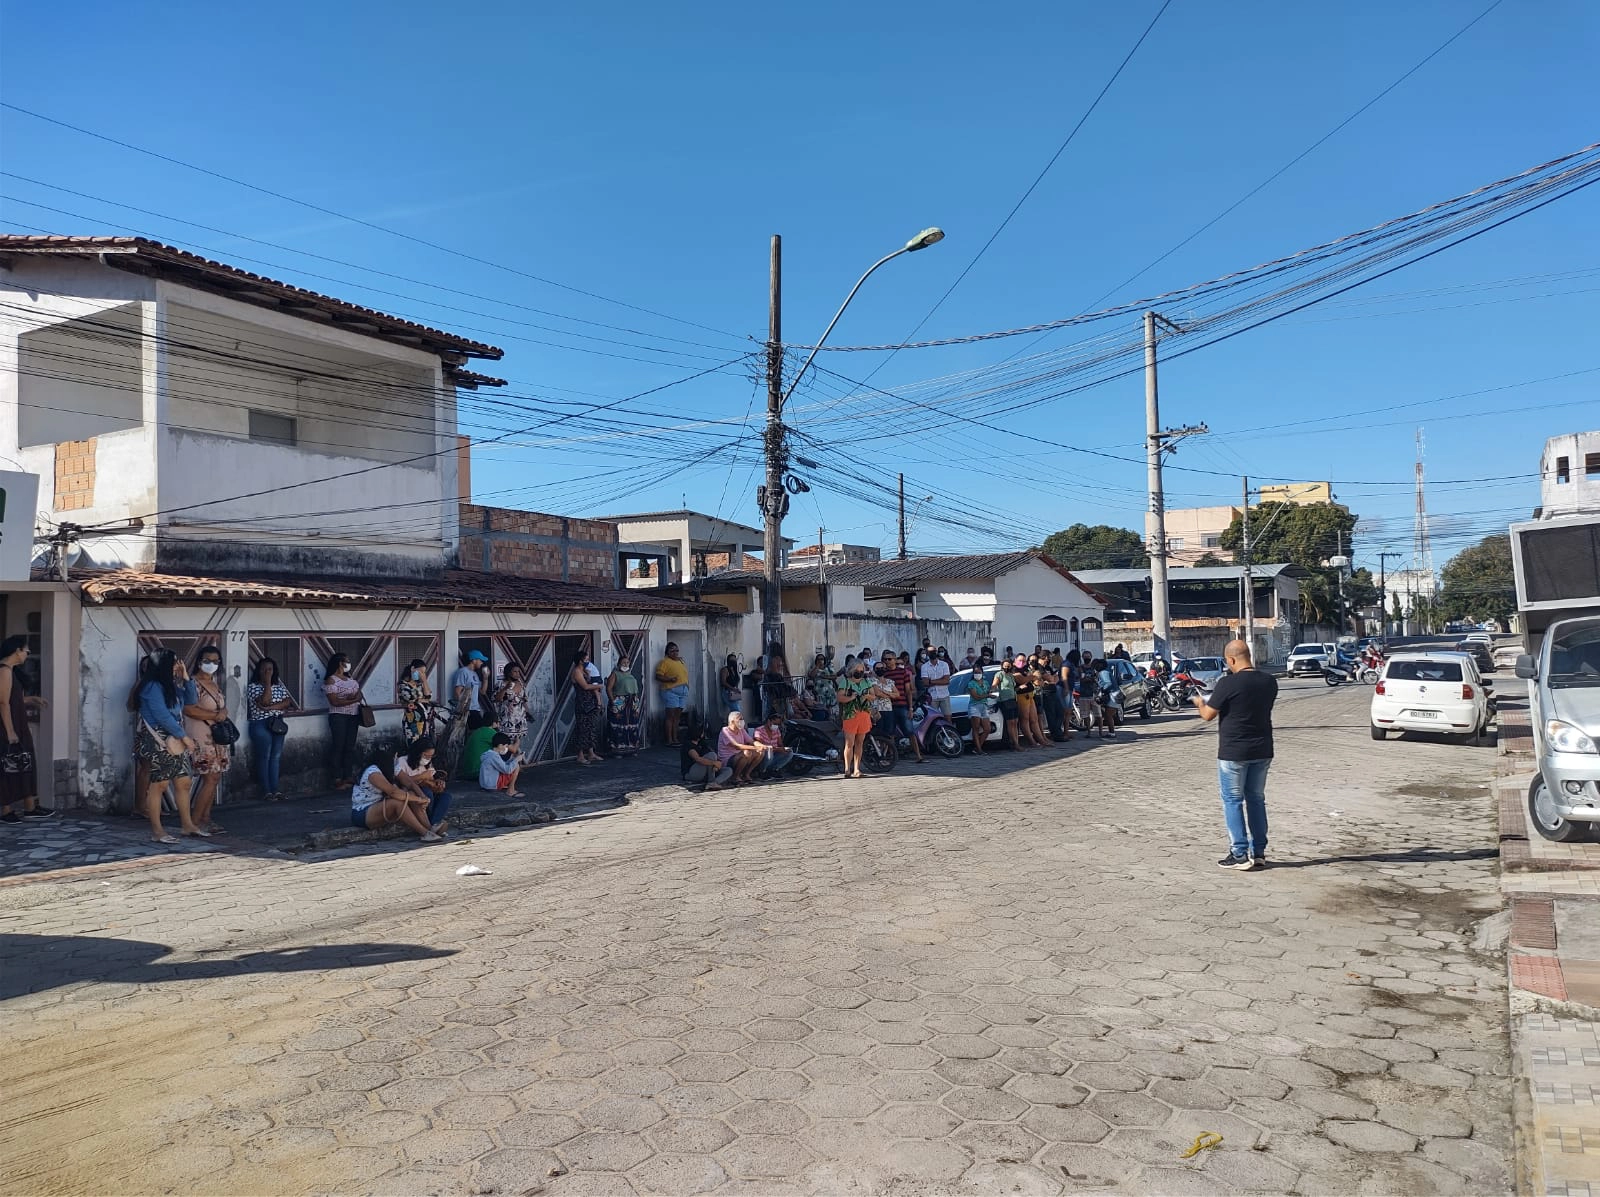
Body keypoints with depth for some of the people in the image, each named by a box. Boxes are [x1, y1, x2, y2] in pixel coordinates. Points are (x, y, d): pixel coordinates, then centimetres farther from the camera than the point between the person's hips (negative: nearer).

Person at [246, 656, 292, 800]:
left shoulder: (279, 686, 12)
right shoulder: (253, 687, -4)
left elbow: (287, 702, -2)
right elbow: (264, 701, -19)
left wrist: (270, 707, -15)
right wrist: (267, 683, -13)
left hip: (278, 723, 5)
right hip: (260, 725, -5)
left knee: (276, 757, 3)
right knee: (264, 758, -3)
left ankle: (276, 790, 5)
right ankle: (267, 791, 0)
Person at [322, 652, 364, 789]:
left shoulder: (350, 678, 16)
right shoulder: (331, 680, -6)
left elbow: (359, 694, 11)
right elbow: (334, 702, -14)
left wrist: (358, 696, -12)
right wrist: (353, 700, -14)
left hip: (353, 716, 7)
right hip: (338, 716, -6)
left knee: (350, 747, 5)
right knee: (338, 746, -5)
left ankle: (349, 777, 7)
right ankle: (337, 779, -4)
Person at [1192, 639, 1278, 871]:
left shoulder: (1228, 684, -18)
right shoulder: (1269, 681, 1)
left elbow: (1208, 715, -10)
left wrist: (1199, 702, 12)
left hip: (1233, 752, -6)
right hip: (1262, 750, 6)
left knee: (1233, 801, 4)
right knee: (1256, 799, 15)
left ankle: (1240, 855, 4)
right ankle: (1258, 853, 19)